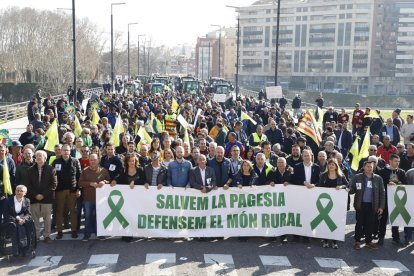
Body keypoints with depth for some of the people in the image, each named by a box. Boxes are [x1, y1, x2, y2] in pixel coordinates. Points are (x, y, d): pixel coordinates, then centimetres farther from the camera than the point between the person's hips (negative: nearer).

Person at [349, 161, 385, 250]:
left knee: (370, 223, 6)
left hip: (372, 205, 1)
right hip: (360, 204, -1)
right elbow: (351, 189, 4)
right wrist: (347, 190, -20)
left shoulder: (378, 178, 6)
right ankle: (357, 241, 13)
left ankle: (368, 241, 18)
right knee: (359, 223, 3)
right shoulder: (357, 177, 2)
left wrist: (381, 206, 1)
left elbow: (382, 193, 6)